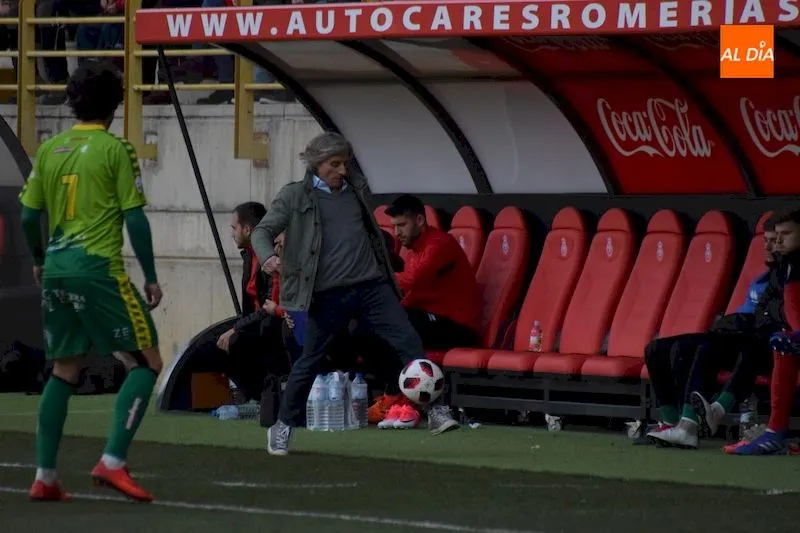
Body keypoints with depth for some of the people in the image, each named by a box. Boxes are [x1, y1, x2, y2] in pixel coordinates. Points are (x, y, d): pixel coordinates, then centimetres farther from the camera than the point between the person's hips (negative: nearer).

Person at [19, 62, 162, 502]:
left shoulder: (49, 149, 10)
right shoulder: (115, 149, -5)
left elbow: (29, 215, 13)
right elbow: (134, 218, -7)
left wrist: (39, 260, 30)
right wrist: (151, 277, -1)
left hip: (56, 269, 6)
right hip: (99, 269, -6)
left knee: (64, 372, 15)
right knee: (146, 363, 1)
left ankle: (44, 477, 11)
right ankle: (112, 462, -11)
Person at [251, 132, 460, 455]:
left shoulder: (357, 187, 14)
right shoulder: (294, 197, 2)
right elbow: (263, 231, 0)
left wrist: (385, 270, 26)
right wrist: (268, 257, -22)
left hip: (372, 286, 3)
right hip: (328, 294, -3)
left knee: (409, 341, -10)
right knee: (311, 361, 4)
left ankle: (435, 412, -10)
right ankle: (282, 426, 19)